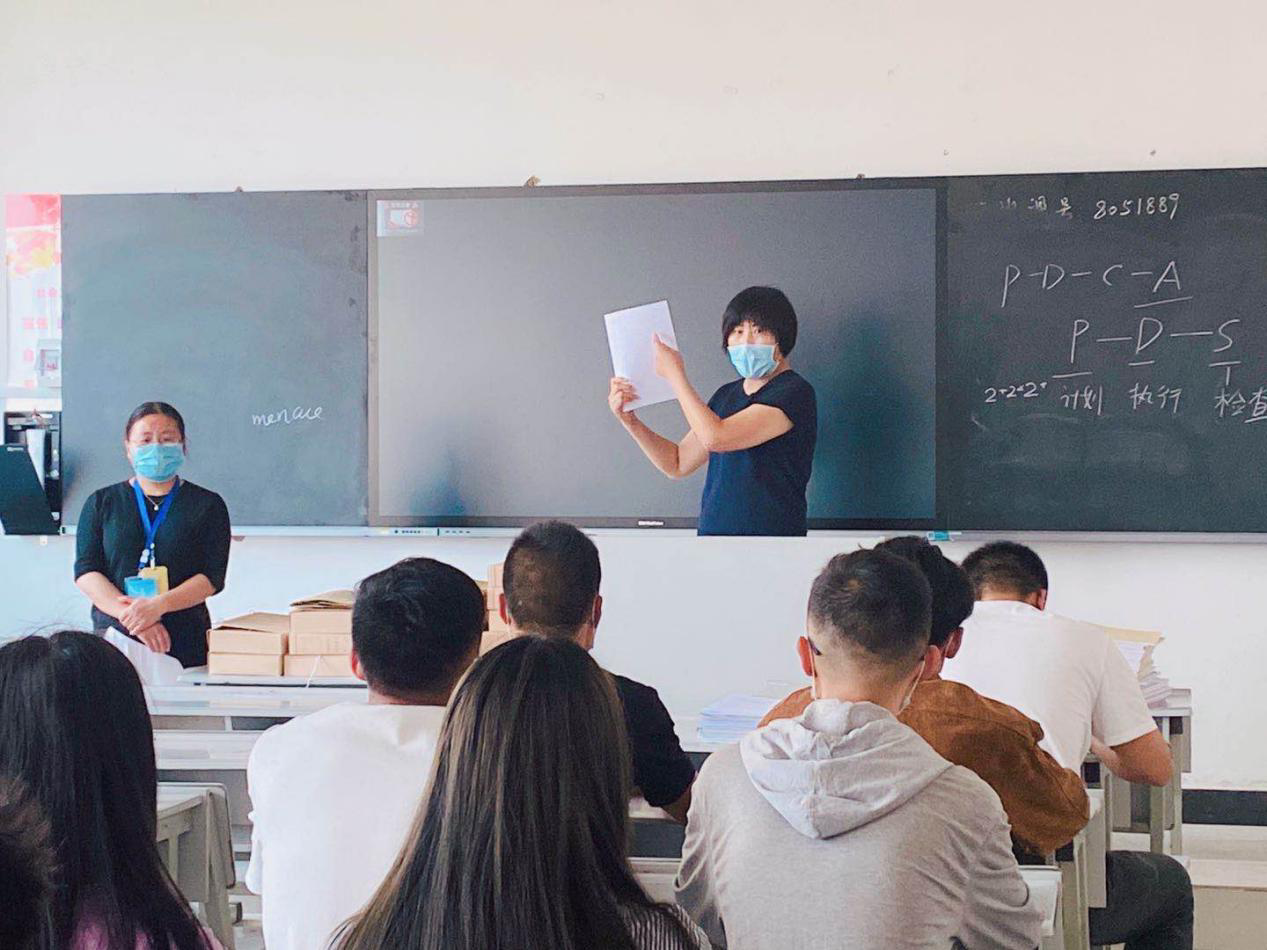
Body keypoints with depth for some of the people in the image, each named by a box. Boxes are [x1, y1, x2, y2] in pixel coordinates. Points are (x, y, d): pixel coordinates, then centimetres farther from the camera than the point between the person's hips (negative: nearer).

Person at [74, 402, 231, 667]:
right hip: (114, 636, 1)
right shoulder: (101, 503, 12)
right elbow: (85, 572, 2)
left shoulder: (208, 505, 9)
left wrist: (158, 605, -17)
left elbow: (213, 577, -1)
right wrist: (131, 615, -14)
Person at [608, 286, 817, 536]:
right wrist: (630, 420, 7)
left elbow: (715, 437, -15)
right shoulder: (726, 395, 17)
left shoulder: (794, 393, -7)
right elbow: (678, 463, 20)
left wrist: (675, 374, -4)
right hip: (712, 532, 6)